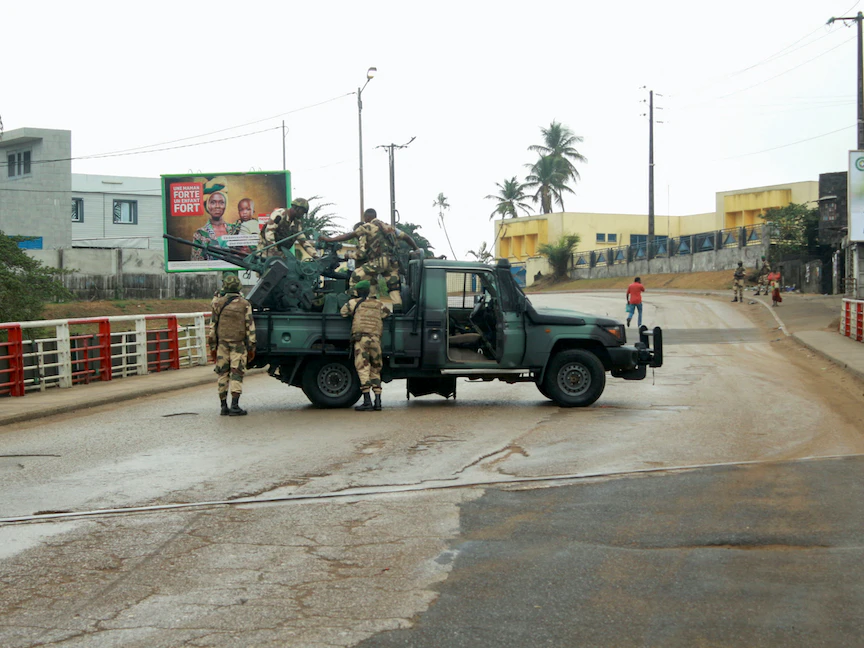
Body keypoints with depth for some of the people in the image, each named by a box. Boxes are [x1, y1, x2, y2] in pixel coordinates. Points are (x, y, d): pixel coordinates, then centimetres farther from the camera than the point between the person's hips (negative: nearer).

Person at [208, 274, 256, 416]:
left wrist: (212, 347, 9)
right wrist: (251, 348, 3)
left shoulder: (218, 303, 1)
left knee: (222, 374, 8)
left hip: (222, 344, 2)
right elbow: (250, 327, -3)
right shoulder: (245, 305, -2)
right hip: (239, 345, -2)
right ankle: (234, 406, -9)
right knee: (236, 374, -2)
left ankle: (223, 406, 9)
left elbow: (213, 326, 3)